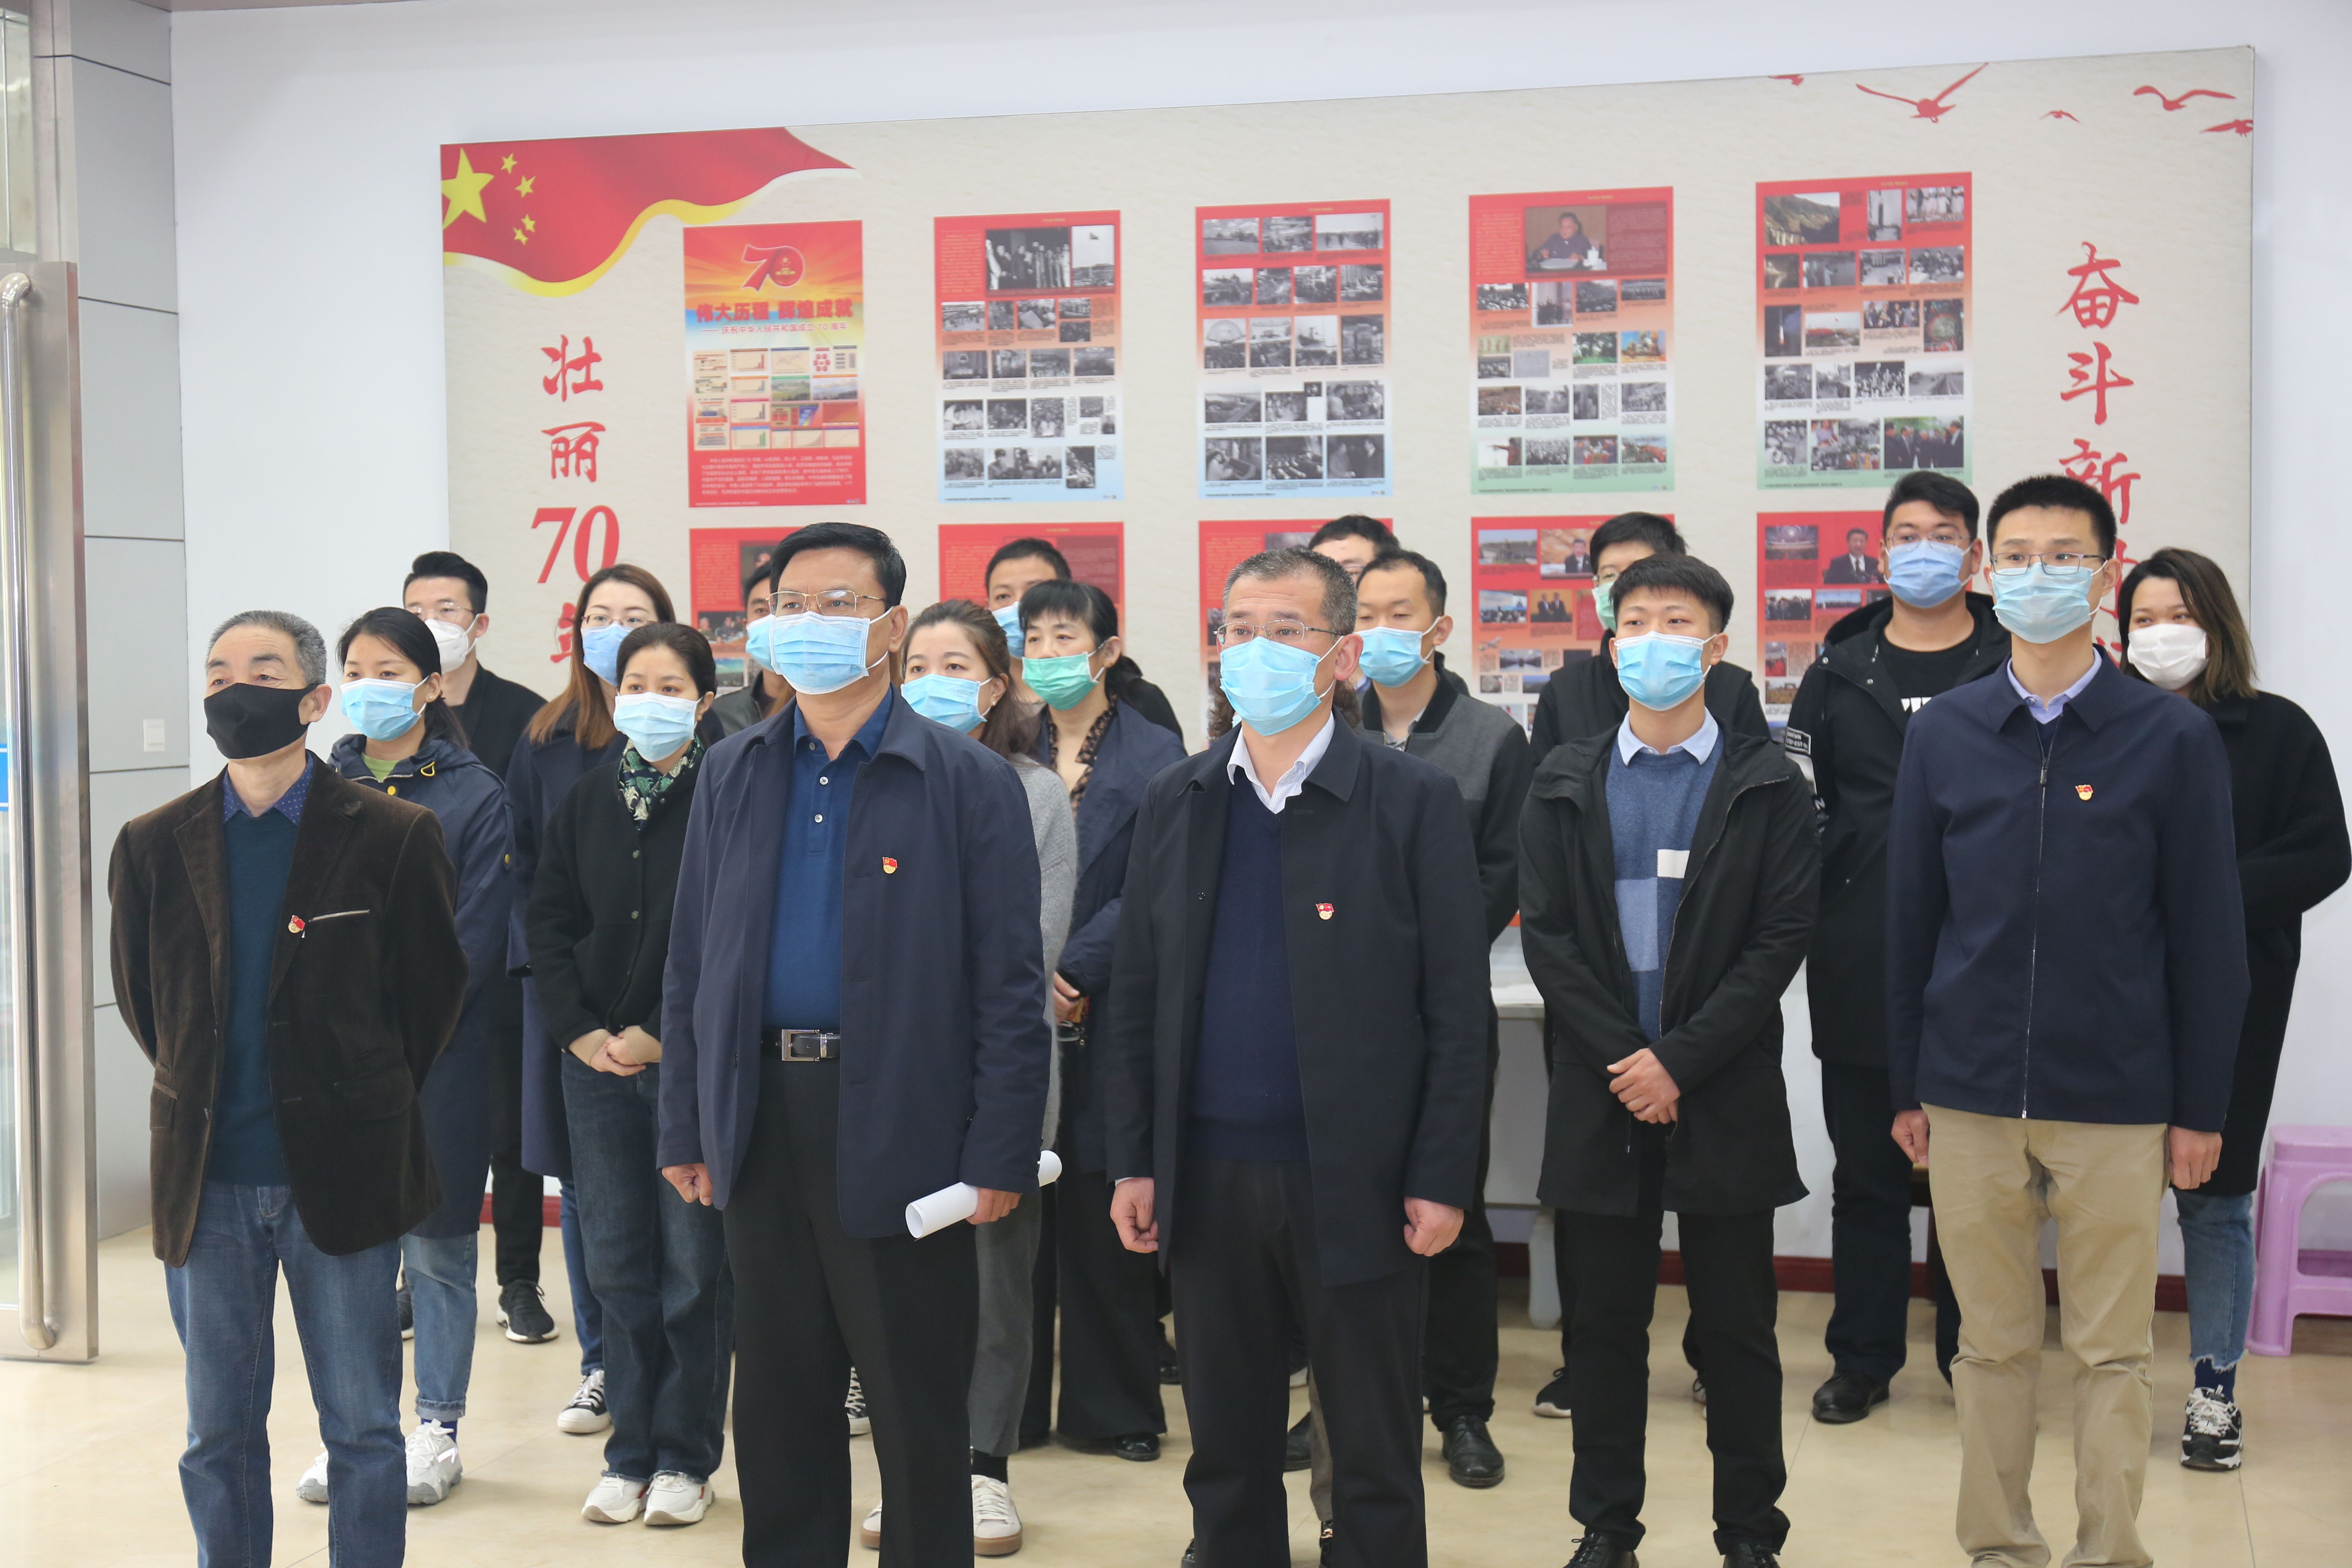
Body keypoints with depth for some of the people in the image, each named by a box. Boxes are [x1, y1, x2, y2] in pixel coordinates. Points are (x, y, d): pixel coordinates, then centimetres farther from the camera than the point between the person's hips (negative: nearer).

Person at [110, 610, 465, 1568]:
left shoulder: (392, 836, -5)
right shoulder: (153, 845, 3)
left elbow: (435, 987, 4)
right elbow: (140, 997, 15)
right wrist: (206, 1098, 13)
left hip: (343, 1175, -2)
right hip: (207, 1183, 3)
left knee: (363, 1431, 7)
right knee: (219, 1435, 12)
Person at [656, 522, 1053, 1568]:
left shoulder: (968, 783, -5)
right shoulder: (732, 775, 9)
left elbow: (1009, 984, -7)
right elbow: (692, 964, 11)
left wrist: (999, 1156, -12)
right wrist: (685, 1128, 6)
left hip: (901, 1127, -4)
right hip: (762, 1121, 4)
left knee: (920, 1413, 7)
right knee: (777, 1406, 15)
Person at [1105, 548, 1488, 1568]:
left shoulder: (1414, 802, -5)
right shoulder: (1175, 803, 7)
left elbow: (1457, 1008, -6)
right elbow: (1137, 998, 9)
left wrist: (1441, 1177, -10)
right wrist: (1133, 1159, 5)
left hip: (1356, 1180, -3)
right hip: (1209, 1178, 4)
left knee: (1376, 1463, 8)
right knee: (1225, 1455, 14)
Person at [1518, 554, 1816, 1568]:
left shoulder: (1767, 786, 0)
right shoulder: (1565, 785, 7)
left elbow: (1780, 941, -6)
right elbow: (1545, 935, 1)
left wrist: (1680, 1061, -14)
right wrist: (1624, 1057, -10)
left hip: (1725, 1096, -2)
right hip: (1597, 1094, 2)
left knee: (1737, 1326, 6)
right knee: (1604, 1322, 9)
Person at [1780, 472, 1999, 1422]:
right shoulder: (1840, 673, 8)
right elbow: (1797, 809, 8)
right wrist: (1812, 918, -2)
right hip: (1862, 967, 2)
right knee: (1867, 1172, 9)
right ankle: (1863, 1359, 20)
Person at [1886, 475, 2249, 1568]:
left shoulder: (2174, 739, -2)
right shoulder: (1943, 733, 4)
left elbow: (2208, 936, 0)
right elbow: (1910, 921, 8)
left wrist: (2203, 1107, -1)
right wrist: (1906, 1087, 7)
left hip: (2116, 1102, -2)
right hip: (1970, 1097, 2)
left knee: (2112, 1353, 6)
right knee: (1992, 1345, 10)